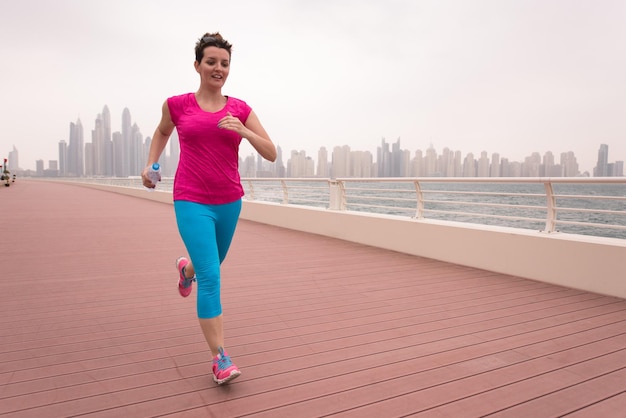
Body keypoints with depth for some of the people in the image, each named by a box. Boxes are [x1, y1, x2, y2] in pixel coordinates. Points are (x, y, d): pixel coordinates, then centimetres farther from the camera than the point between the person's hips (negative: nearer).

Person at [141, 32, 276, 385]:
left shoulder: (240, 109, 1)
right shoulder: (177, 105, -1)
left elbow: (271, 154, -4)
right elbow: (162, 133, 21)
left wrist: (244, 131, -19)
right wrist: (150, 164, 10)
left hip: (230, 202, 4)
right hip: (192, 202, -3)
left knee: (213, 264, 24)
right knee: (210, 277, -13)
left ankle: (187, 268, 62)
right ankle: (220, 358, -2)